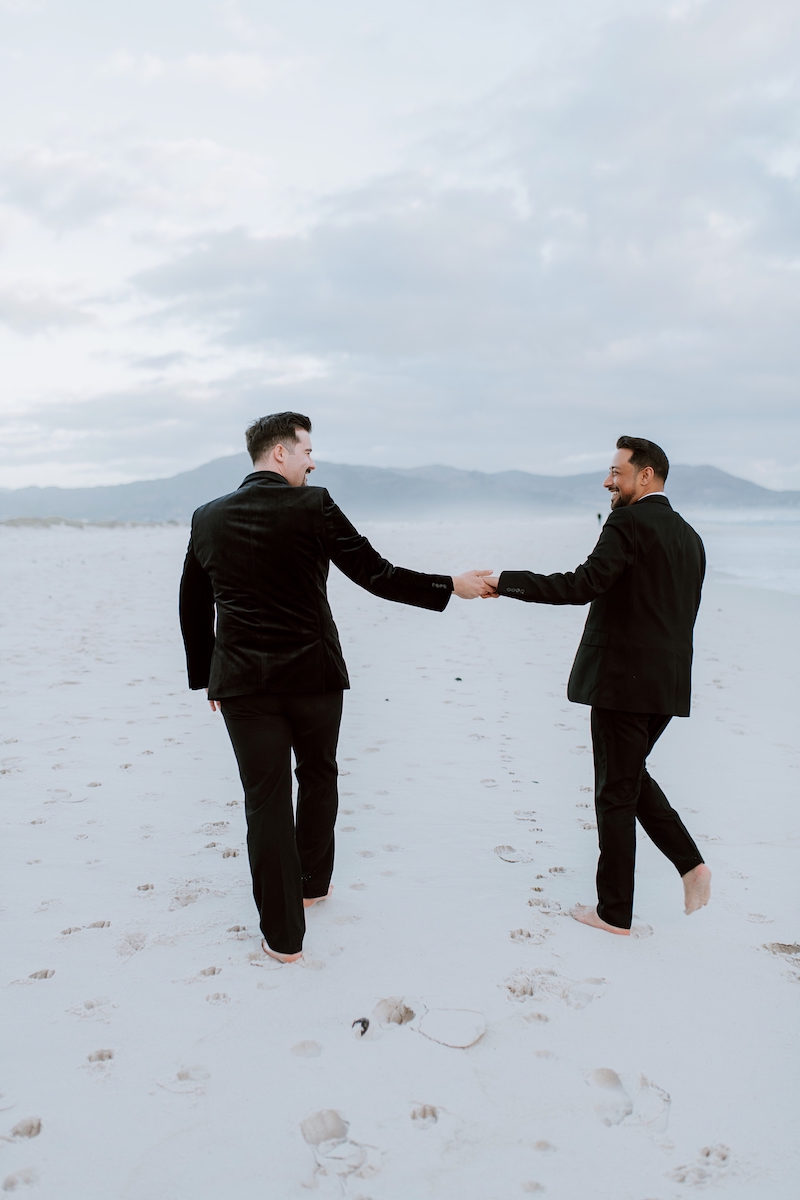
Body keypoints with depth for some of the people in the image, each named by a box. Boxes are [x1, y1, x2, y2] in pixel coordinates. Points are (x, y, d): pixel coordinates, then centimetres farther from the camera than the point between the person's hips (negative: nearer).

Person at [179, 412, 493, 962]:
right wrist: (452, 587, -1)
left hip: (242, 683, 2)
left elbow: (193, 608, 10)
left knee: (267, 799, 7)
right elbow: (377, 576, -10)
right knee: (318, 777, 22)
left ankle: (283, 934, 14)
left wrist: (207, 679, 18)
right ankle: (313, 883, 40)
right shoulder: (314, 507, -9)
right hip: (314, 675, -2)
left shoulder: (207, 518, 4)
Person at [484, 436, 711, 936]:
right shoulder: (689, 536, 14)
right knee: (631, 774, 24)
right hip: (668, 684, 8)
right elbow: (683, 613, 16)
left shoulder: (629, 524, -13)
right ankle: (691, 863, 13)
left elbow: (583, 585, -25)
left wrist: (504, 581, -22)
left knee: (616, 793, 3)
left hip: (623, 682, -8)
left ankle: (615, 911, 14)